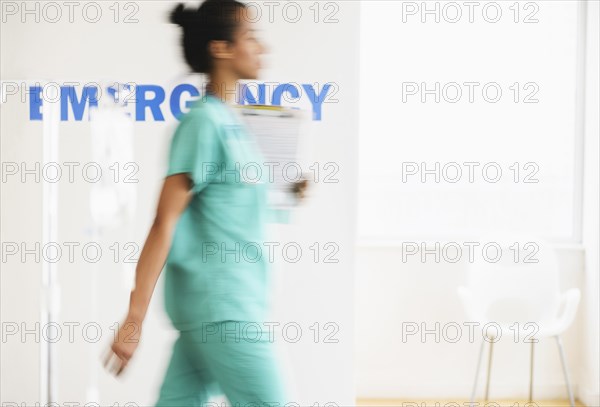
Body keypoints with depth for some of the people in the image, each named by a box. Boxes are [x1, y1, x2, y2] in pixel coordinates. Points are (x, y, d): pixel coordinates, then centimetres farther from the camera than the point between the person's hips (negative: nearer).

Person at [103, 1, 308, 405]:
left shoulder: (232, 123, 14)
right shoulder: (204, 121, -13)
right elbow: (165, 223, -17)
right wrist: (134, 318, -19)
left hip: (236, 306, 8)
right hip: (221, 310, -8)